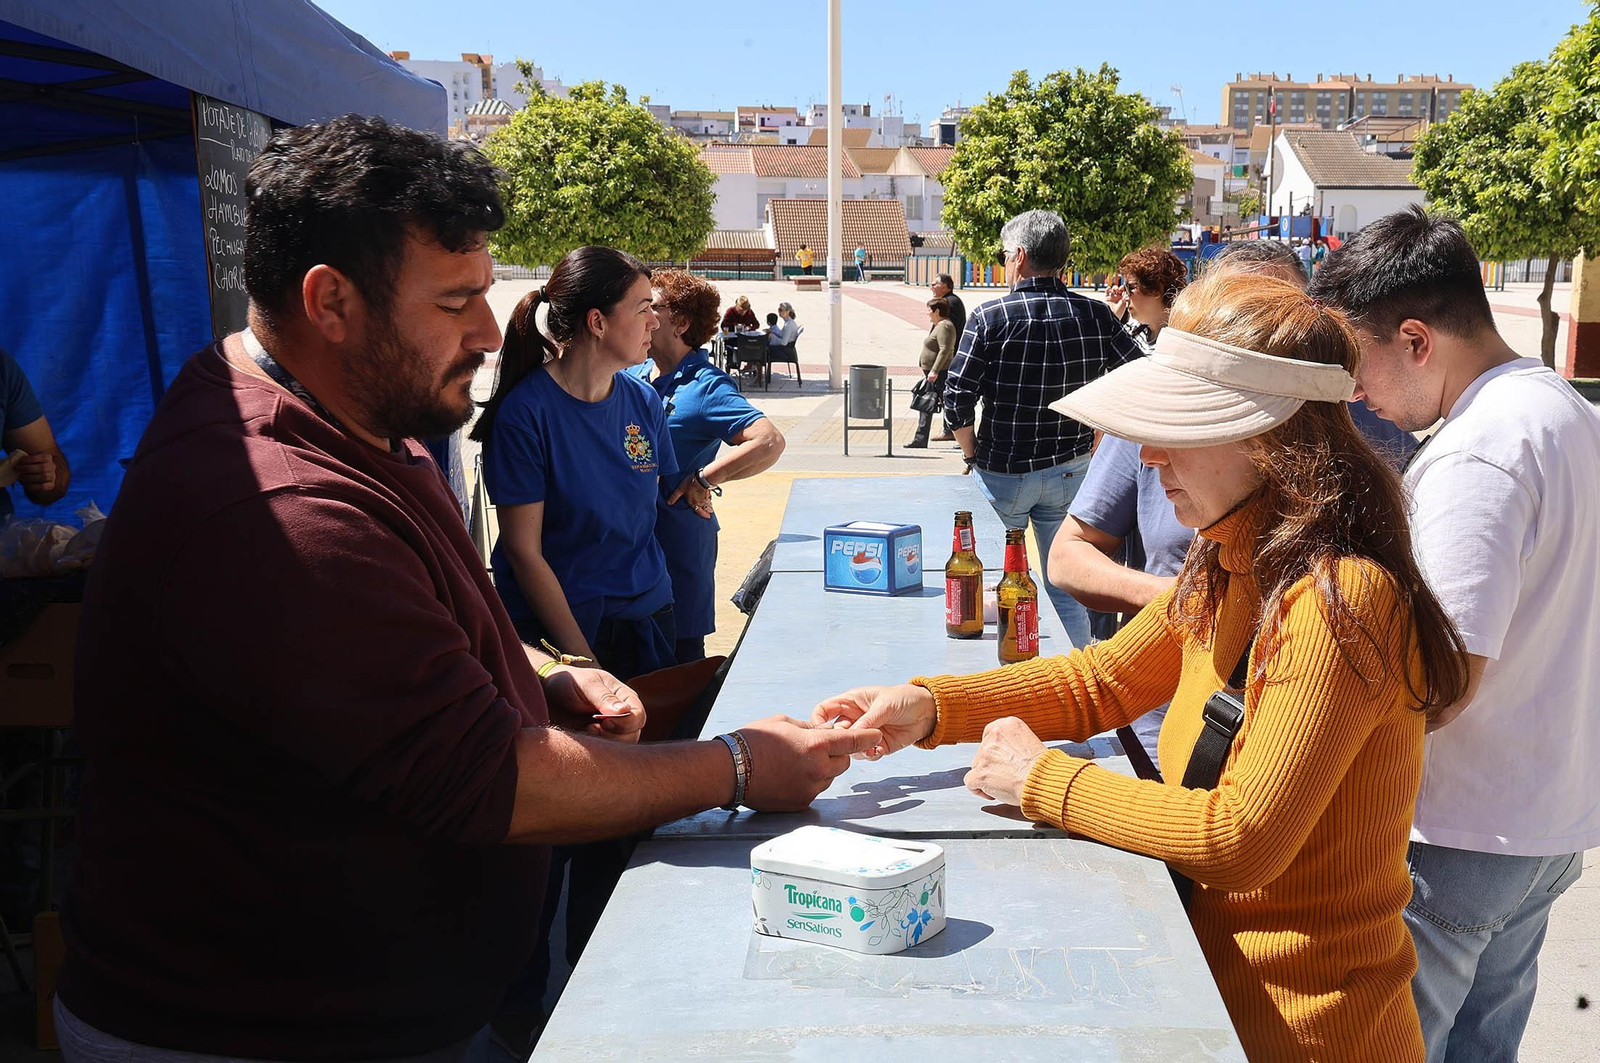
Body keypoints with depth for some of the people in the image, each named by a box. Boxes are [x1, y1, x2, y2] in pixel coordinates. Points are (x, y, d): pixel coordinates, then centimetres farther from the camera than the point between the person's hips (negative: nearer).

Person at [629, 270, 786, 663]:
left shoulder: (705, 387, -13)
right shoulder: (633, 376, 8)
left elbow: (770, 442, -27)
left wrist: (704, 479, -22)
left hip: (680, 540, -7)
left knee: (680, 660, 2)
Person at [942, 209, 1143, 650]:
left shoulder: (991, 317, -12)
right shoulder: (1095, 315, -4)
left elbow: (957, 402, -14)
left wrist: (973, 456, 3)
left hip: (1003, 473, -2)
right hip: (1071, 473, 3)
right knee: (1067, 590, 13)